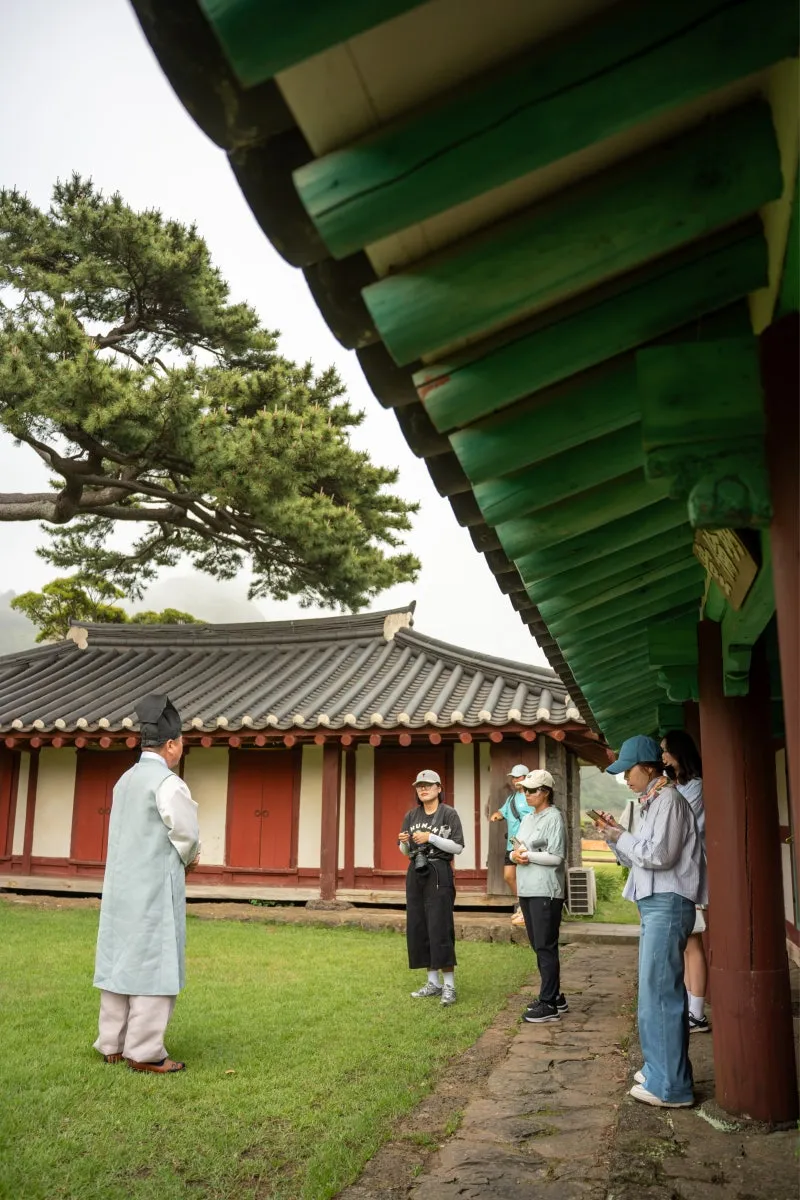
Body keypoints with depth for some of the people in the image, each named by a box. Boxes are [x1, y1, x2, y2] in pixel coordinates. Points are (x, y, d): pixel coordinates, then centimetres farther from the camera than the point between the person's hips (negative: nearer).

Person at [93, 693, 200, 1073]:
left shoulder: (125, 781, 9)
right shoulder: (168, 784, -16)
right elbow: (187, 834, -11)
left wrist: (182, 855, 10)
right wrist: (189, 857, 11)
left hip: (121, 886, 8)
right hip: (155, 889, -8)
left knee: (119, 963, 13)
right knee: (153, 966, 0)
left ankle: (113, 1044, 22)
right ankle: (144, 1052, 5)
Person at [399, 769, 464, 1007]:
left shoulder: (449, 813, -4)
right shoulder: (411, 815, 10)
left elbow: (458, 847, -9)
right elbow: (406, 852, 14)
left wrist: (430, 837, -17)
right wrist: (404, 842, -9)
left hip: (439, 874, -6)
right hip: (415, 874, 6)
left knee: (440, 928, -8)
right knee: (417, 927, 6)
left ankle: (449, 985, 0)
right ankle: (433, 982, 17)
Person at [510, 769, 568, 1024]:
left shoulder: (554, 818, -9)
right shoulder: (527, 819, 16)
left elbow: (556, 857, -16)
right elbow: (516, 848, 17)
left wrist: (527, 855, -14)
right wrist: (515, 855, -5)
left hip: (546, 891, -9)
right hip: (527, 890, 9)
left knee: (545, 947, -4)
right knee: (538, 946, 14)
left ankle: (549, 1004, 2)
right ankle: (553, 996, 25)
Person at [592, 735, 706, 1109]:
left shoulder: (668, 799, -12)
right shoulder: (653, 803, 17)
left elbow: (659, 854, -21)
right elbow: (640, 858, 19)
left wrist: (621, 837, -9)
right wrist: (615, 836, 6)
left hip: (667, 905, -10)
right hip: (655, 905, 10)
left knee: (658, 993, -7)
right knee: (662, 991, 16)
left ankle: (670, 1086, -1)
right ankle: (661, 1069, 26)